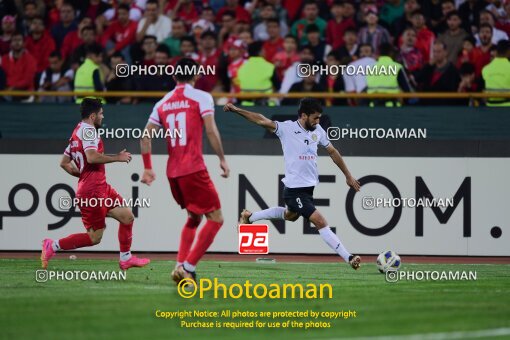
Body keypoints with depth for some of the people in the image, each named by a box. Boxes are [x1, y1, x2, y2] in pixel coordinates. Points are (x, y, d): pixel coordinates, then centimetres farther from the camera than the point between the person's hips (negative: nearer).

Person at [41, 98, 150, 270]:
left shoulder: (77, 132, 17)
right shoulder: (88, 130, -12)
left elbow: (64, 163, 22)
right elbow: (92, 157, -27)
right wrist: (117, 158, -18)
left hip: (101, 187, 10)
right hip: (92, 191, -10)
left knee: (127, 217, 11)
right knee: (94, 237, -5)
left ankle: (126, 258, 18)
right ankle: (53, 246, -1)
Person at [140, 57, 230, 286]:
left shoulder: (162, 104, 13)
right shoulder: (201, 97, -1)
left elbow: (145, 136, 9)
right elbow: (211, 131, -11)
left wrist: (147, 168, 13)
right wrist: (222, 159, -5)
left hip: (172, 172, 6)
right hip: (194, 169, -6)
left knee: (194, 218, 23)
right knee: (215, 218, 0)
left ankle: (181, 265, 10)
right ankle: (188, 267, -12)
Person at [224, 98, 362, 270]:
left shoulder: (318, 131, 3)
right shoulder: (287, 128, -14)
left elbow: (332, 152, 14)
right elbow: (261, 120, -19)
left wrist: (348, 176, 18)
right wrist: (236, 110, -28)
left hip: (309, 186, 8)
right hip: (294, 188, -8)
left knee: (290, 215, 31)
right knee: (321, 222, -15)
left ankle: (249, 217, 48)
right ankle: (349, 258, -14)